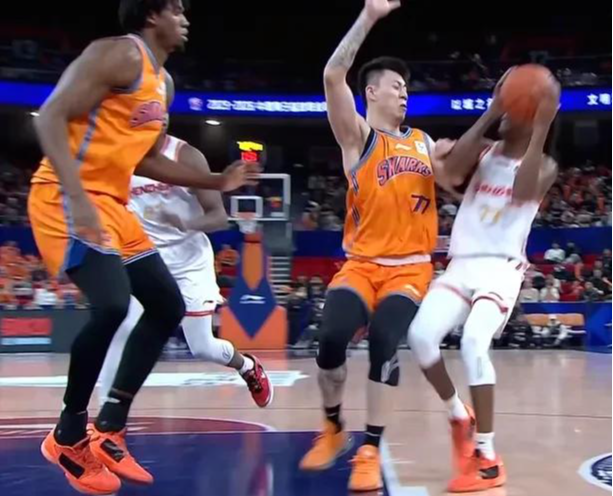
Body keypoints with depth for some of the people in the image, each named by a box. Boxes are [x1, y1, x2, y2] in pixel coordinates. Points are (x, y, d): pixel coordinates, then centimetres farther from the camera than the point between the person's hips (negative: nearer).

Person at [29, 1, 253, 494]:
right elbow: (51, 116, -20)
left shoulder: (164, 82, 18)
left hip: (113, 203, 10)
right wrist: (77, 196, -31)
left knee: (168, 306, 8)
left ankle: (109, 432, 12)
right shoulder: (119, 53, -12)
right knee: (111, 305, -26)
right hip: (67, 198, -10)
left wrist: (218, 182, 22)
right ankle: (69, 438, -6)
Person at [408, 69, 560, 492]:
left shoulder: (544, 165, 2)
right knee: (421, 334, -18)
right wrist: (489, 114, -11)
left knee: (474, 343, -27)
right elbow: (452, 167, -11)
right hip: (462, 265, 4)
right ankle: (460, 416, 10)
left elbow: (522, 192, -22)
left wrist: (542, 128, -23)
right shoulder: (484, 152, 12)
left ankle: (489, 461, -17)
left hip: (501, 268, -4)